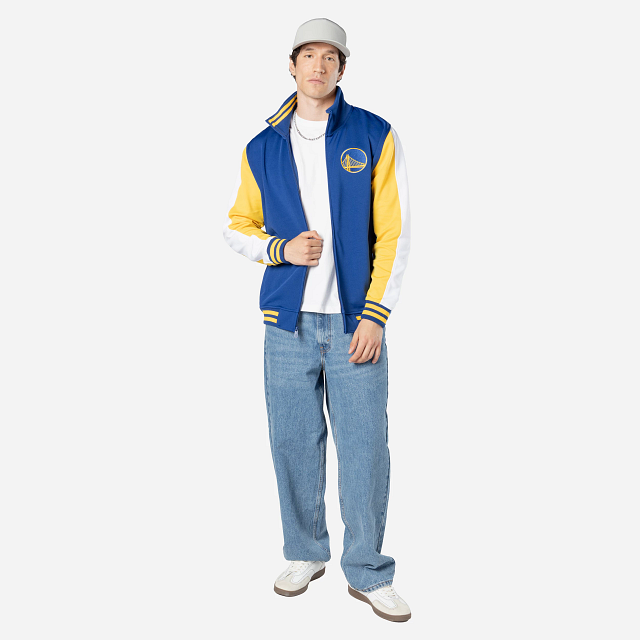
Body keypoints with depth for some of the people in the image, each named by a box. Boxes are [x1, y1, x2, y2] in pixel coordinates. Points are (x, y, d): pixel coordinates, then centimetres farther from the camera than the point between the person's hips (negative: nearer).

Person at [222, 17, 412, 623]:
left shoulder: (376, 137, 3)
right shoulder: (262, 149, 9)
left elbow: (394, 233, -1)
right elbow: (235, 226, 15)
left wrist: (375, 314, -8)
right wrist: (281, 249, -6)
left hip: (356, 322, -2)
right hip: (289, 323, 2)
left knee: (365, 448, 0)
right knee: (293, 442, 8)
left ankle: (367, 572, 17)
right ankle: (305, 553, 29)